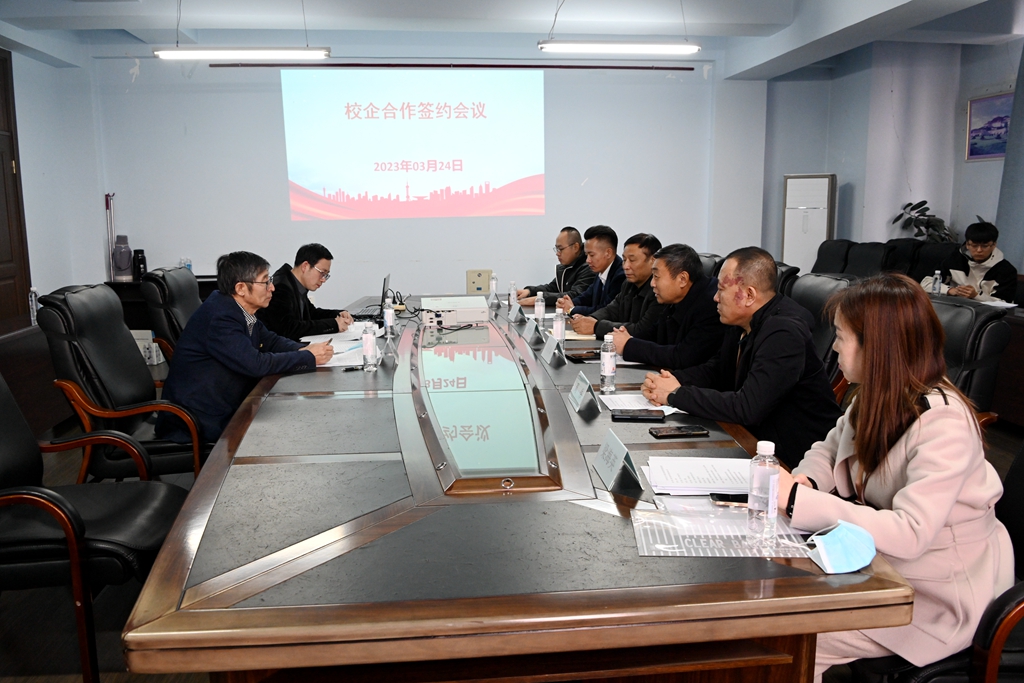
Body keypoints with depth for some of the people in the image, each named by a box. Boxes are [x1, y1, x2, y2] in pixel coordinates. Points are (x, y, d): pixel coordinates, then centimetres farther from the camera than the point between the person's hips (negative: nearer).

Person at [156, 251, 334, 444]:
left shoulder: (239, 310, 3)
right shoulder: (220, 317, -24)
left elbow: (270, 340, 12)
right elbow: (255, 364, -29)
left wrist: (303, 350, -8)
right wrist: (309, 358, -20)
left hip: (225, 409, 8)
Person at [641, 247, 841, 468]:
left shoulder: (783, 334, -24)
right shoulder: (742, 324, 3)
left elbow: (747, 409, -29)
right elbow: (715, 369, 13)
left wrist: (677, 395, -21)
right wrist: (670, 380, -7)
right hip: (756, 438, 8)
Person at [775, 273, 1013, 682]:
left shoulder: (943, 423, -27)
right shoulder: (876, 398, -2)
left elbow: (909, 534, -34)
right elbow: (830, 450, 12)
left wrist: (799, 500, -34)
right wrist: (804, 480, -12)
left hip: (941, 597, -7)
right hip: (883, 564, 7)